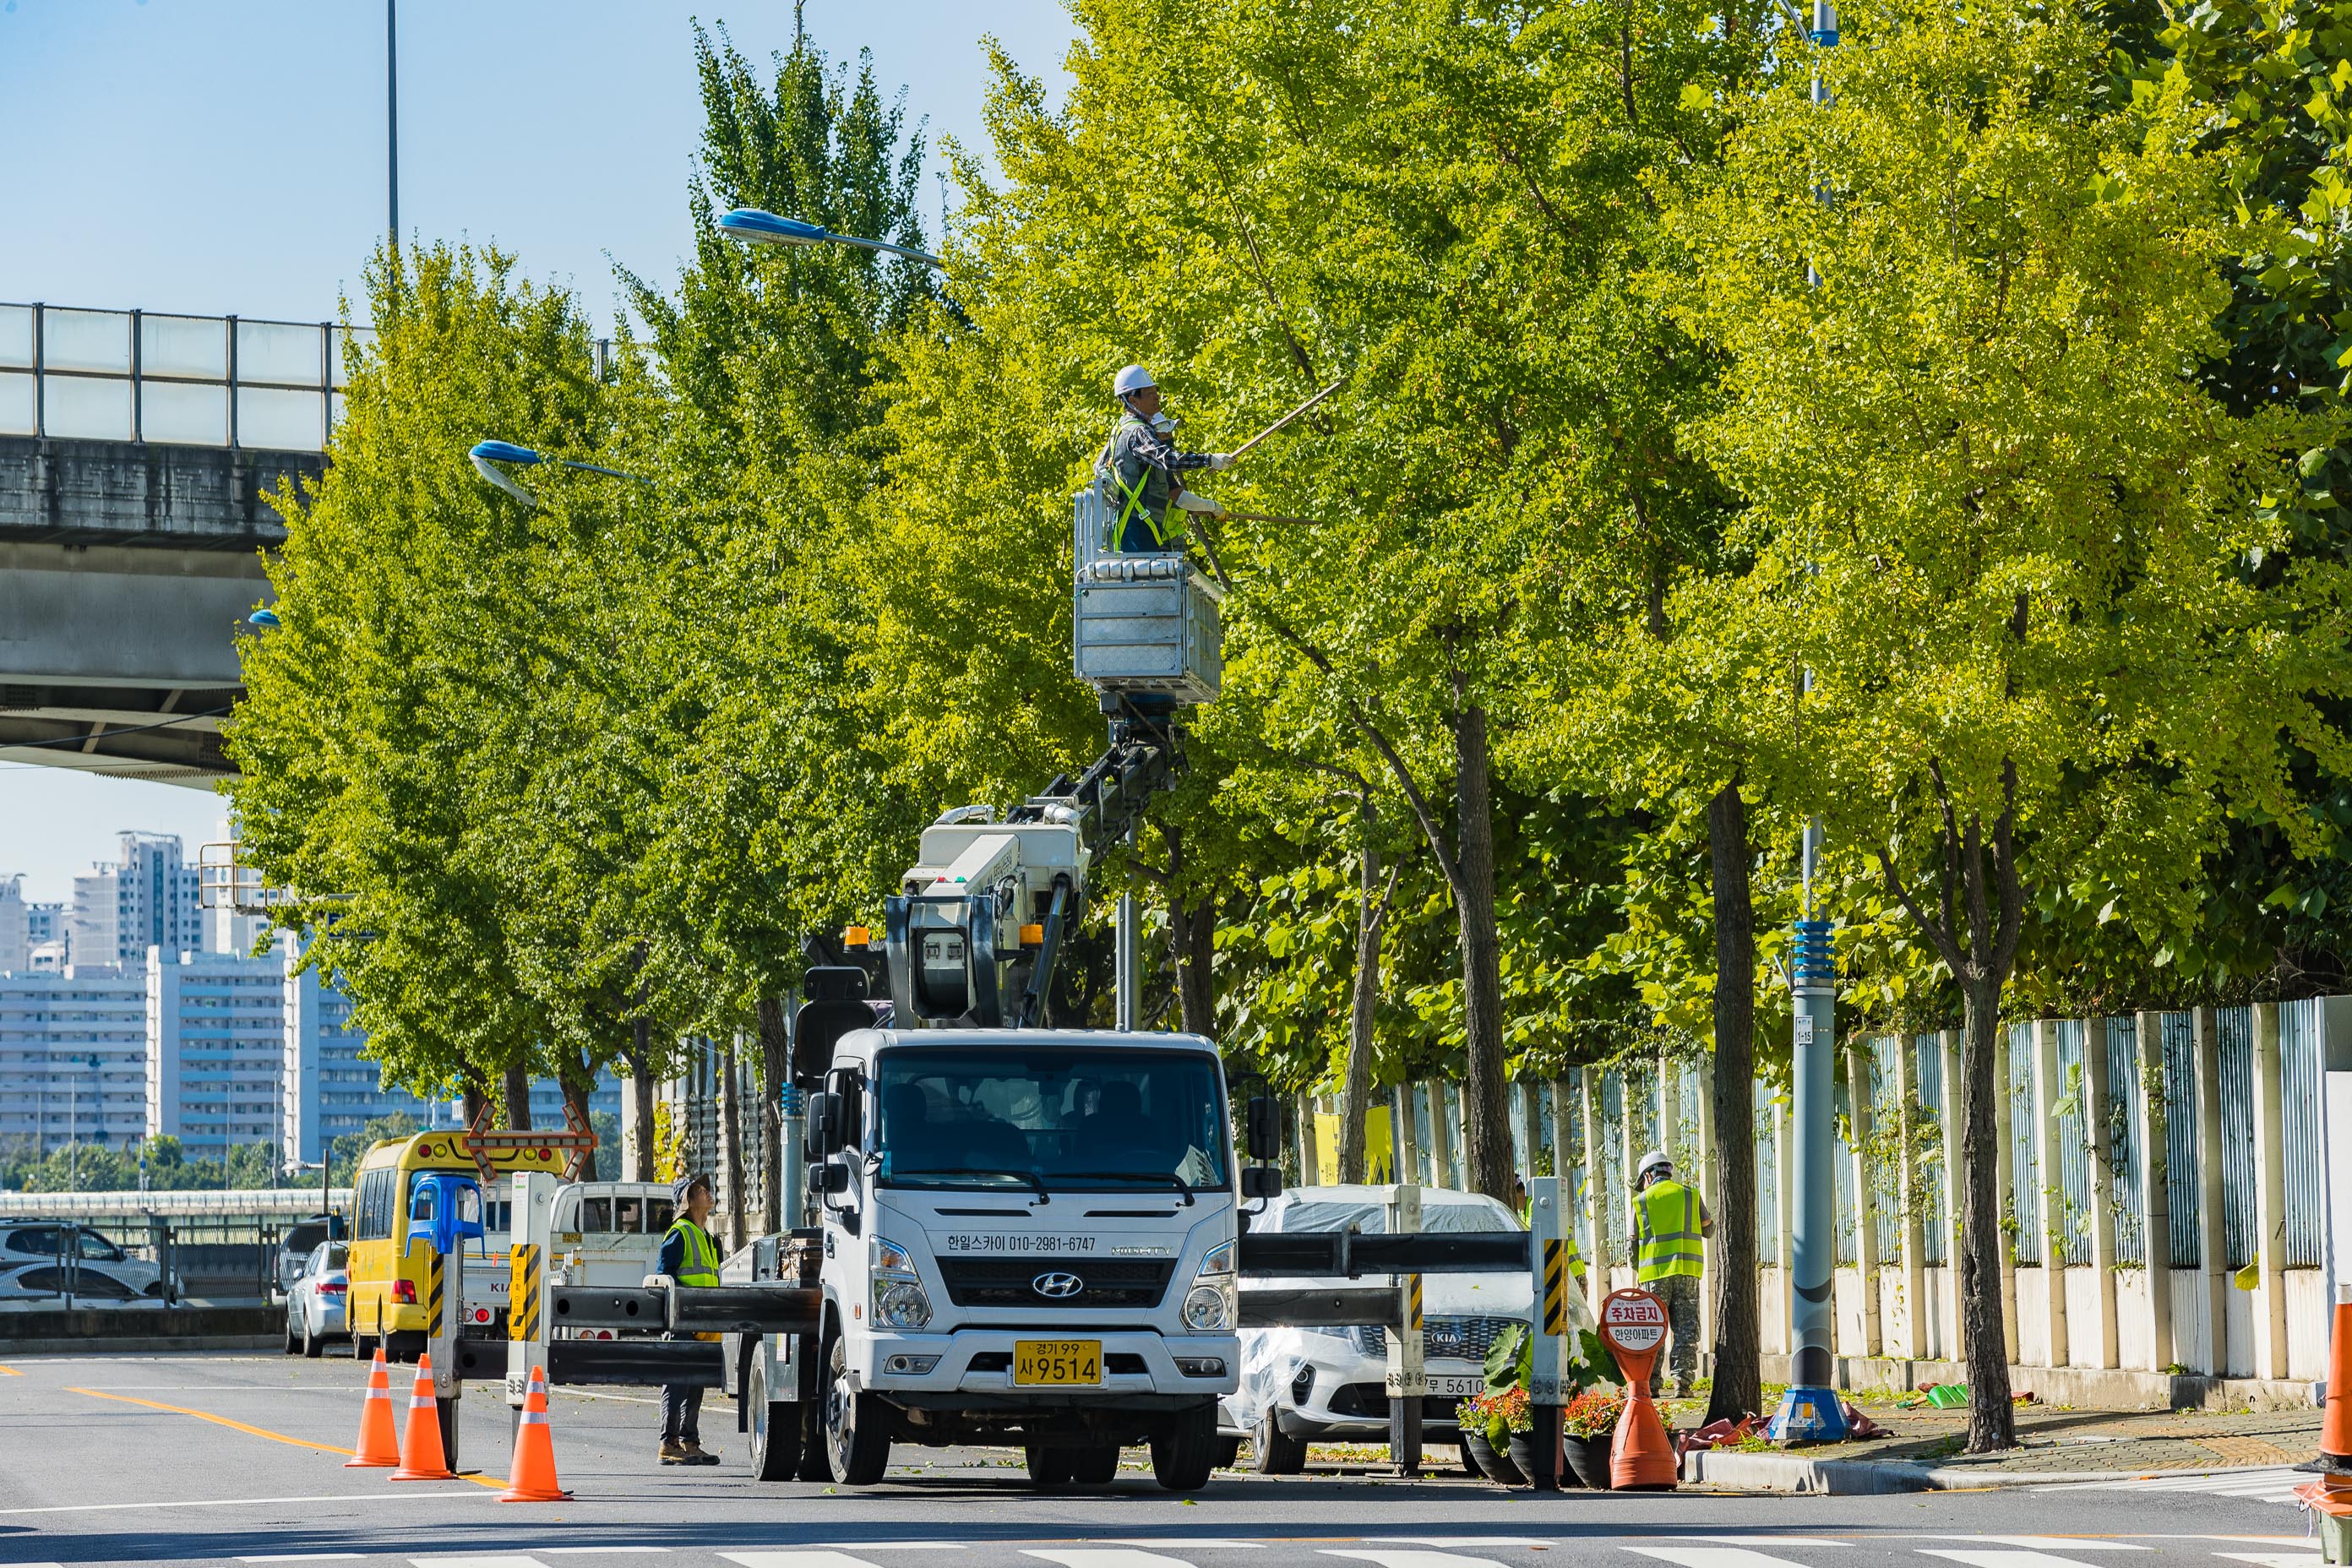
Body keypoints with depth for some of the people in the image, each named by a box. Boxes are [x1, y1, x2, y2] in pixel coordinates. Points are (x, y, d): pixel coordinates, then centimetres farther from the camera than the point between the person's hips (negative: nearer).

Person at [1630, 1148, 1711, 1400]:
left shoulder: (1641, 1201, 5)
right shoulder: (1691, 1195, 8)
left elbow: (1633, 1244, 6)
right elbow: (1708, 1230, 17)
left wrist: (1638, 1270, 23)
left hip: (1654, 1274, -1)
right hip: (1687, 1271, 1)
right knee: (1686, 1329, 3)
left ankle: (1651, 1384, 1)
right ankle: (1682, 1383, -5)